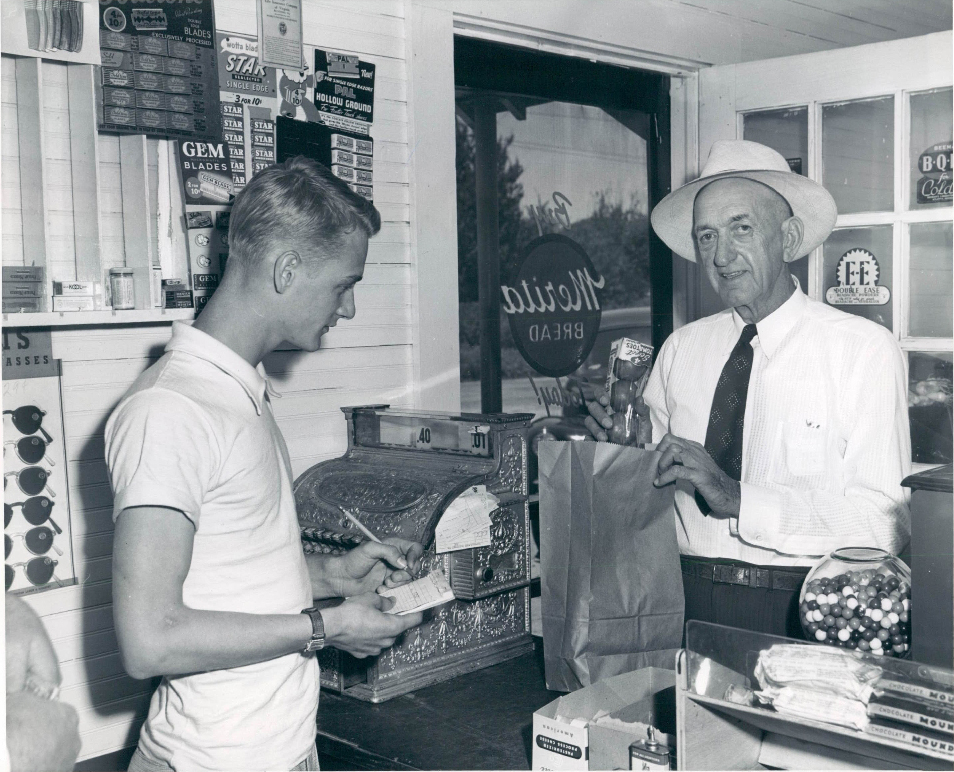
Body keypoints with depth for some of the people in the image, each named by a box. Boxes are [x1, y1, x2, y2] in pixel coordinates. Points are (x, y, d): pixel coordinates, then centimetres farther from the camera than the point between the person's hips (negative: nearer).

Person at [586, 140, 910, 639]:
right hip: (687, 603, 3)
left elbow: (885, 522, -10)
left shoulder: (865, 349, -3)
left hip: (800, 614, -3)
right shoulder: (680, 349, 9)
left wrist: (738, 497, -18)